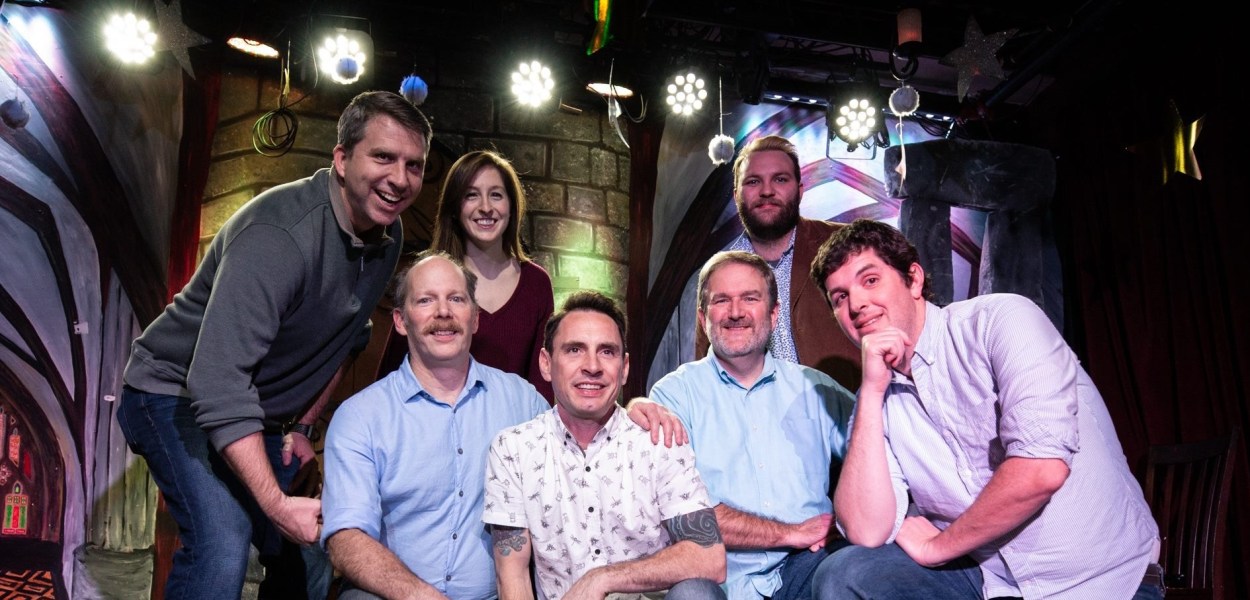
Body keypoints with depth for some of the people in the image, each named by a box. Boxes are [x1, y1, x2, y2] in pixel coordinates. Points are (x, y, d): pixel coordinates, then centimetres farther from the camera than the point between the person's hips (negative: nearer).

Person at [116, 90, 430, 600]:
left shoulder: (387, 236, -5)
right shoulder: (278, 233, -31)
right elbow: (219, 383, -37)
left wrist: (303, 426, 8)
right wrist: (276, 505, -39)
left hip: (264, 416, 8)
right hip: (178, 395, -7)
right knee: (223, 543, -26)